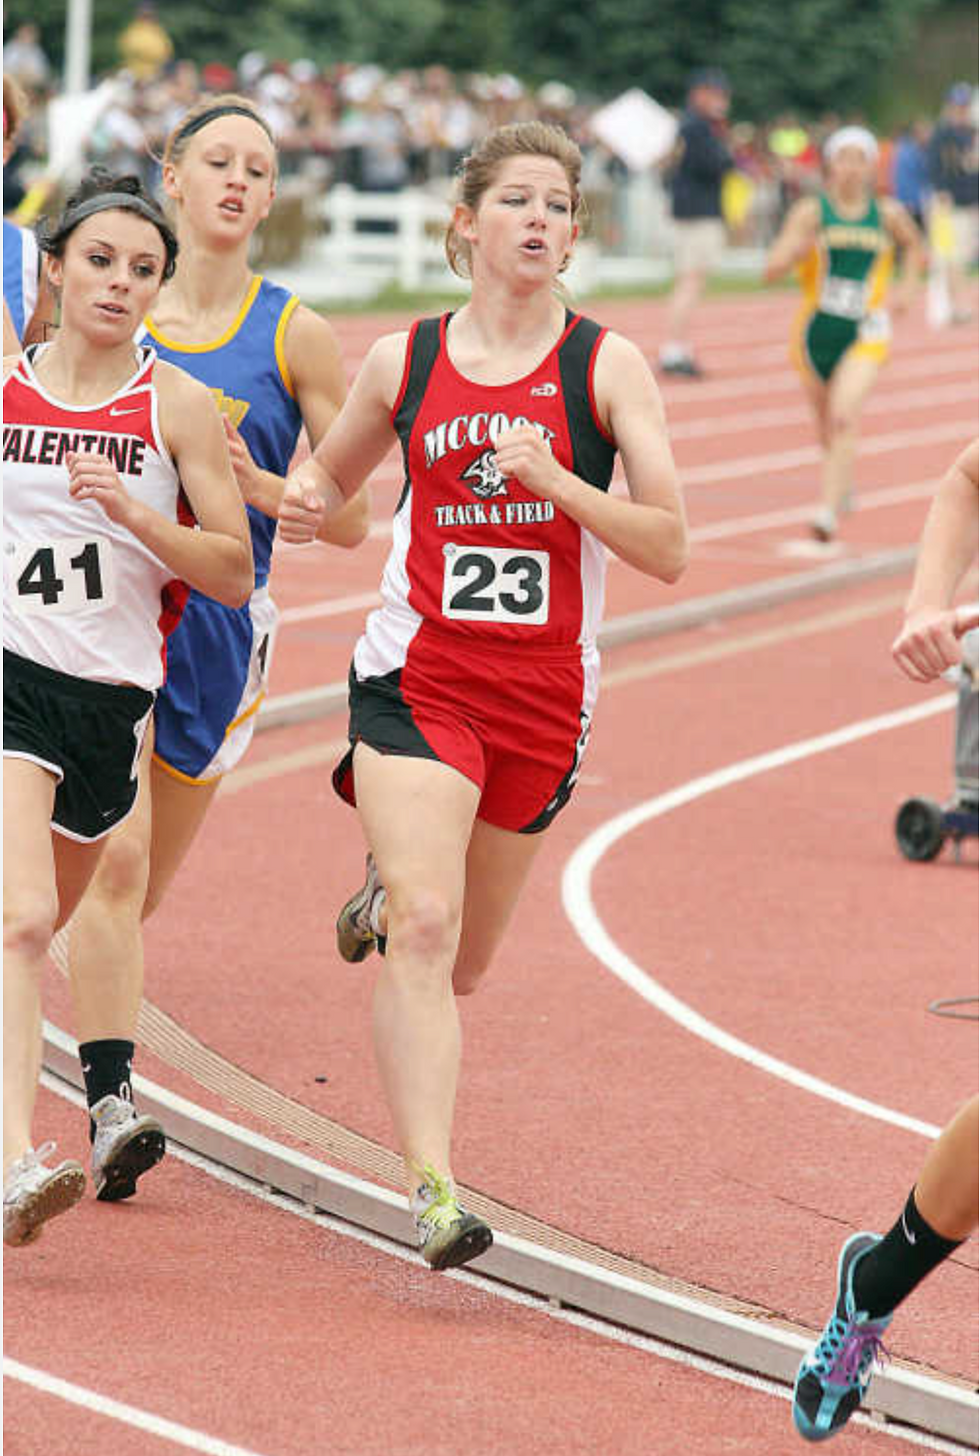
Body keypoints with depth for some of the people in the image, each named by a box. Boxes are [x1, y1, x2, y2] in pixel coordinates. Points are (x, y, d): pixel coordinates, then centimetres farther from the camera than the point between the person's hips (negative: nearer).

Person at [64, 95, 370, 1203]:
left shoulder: (294, 337, 1)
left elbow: (351, 519, 2)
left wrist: (261, 486, -15)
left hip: (216, 625, 1)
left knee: (134, 887, 10)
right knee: (115, 859, -18)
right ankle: (111, 1108, -22)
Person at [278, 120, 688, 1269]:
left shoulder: (607, 366, -1)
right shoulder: (403, 363, 4)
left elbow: (668, 549, -6)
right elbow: (332, 469, 22)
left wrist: (555, 479, -20)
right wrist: (302, 497, -2)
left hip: (544, 694, 1)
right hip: (415, 677, -1)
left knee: (458, 963, 14)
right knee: (426, 932, -21)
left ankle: (389, 896, 50)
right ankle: (433, 1192, -25)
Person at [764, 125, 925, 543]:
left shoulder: (888, 214, 0)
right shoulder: (811, 211, -5)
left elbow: (914, 248, 23)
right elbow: (772, 269, -10)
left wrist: (907, 288, 8)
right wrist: (795, 252, -30)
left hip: (866, 332, -1)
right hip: (816, 330, 1)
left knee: (844, 417, -21)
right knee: (826, 422, 17)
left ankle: (829, 513, -26)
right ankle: (842, 482, 50)